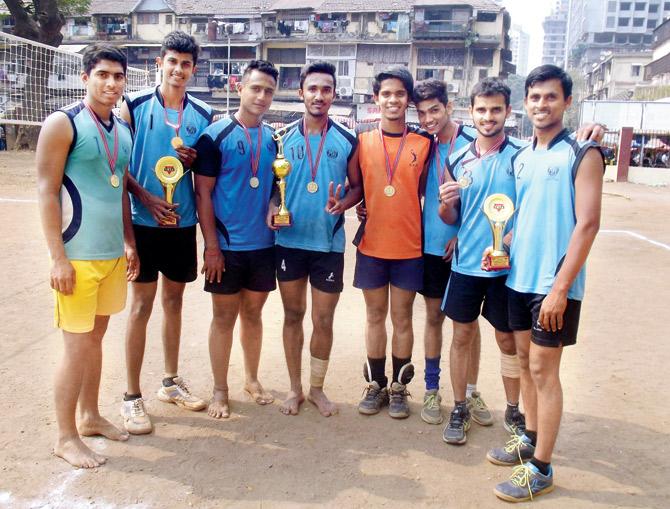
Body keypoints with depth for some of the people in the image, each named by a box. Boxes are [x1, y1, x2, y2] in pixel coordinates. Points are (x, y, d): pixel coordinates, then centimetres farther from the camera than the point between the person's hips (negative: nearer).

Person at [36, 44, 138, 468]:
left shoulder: (123, 130, 12)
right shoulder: (63, 123, -8)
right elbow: (46, 191, -12)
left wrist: (129, 242, 16)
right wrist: (58, 258, -16)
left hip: (113, 254, 7)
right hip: (77, 255, -7)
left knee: (96, 335, 16)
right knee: (77, 344, 0)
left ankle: (90, 416, 31)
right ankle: (66, 437, 15)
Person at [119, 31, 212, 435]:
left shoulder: (202, 115, 6)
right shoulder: (135, 106, -4)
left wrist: (194, 160, -9)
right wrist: (146, 198, -17)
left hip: (183, 222, 4)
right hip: (144, 221, -4)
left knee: (174, 299, 13)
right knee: (142, 304, 0)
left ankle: (171, 381, 28)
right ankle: (132, 396, 11)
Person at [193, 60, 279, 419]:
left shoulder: (273, 139, 7)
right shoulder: (215, 135, -7)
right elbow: (203, 193, -8)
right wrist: (212, 246, -12)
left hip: (264, 244, 4)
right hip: (226, 246, -4)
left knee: (253, 314, 16)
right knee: (224, 318, 7)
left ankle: (252, 380, 32)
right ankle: (220, 390, 21)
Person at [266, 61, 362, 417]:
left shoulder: (347, 140, 0)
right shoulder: (285, 137, 3)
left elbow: (357, 186, 6)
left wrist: (342, 203, -15)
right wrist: (272, 208, -12)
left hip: (329, 243, -1)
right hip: (289, 241, 1)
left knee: (323, 320, 7)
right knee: (293, 315, 11)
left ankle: (317, 388, 26)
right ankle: (294, 388, 27)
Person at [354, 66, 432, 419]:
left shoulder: (424, 142, 0)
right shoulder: (361, 138, 2)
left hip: (409, 246, 0)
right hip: (371, 244, 1)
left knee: (402, 316, 9)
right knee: (375, 316, 11)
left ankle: (399, 387, 23)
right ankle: (375, 385, 25)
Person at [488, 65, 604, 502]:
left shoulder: (582, 154, -9)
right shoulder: (521, 158, 11)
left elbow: (587, 224, -15)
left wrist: (560, 287, -19)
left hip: (554, 283, -6)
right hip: (519, 277, 6)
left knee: (544, 370, -1)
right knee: (526, 361, 15)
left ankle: (541, 469, 12)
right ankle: (531, 438, 32)